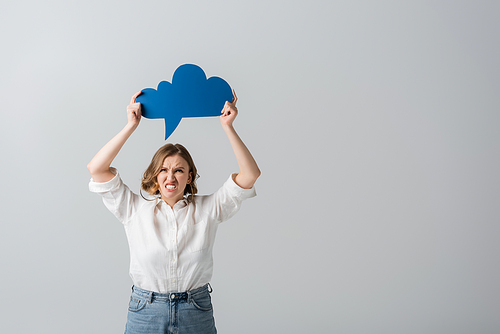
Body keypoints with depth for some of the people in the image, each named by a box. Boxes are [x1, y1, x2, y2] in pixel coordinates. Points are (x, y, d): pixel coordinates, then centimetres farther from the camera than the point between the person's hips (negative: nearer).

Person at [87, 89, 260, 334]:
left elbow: (250, 174, -5)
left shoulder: (207, 209, 1)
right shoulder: (135, 210, 1)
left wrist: (227, 127, -10)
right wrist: (131, 126, -8)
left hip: (197, 314, 0)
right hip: (145, 313, 0)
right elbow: (96, 169, -6)